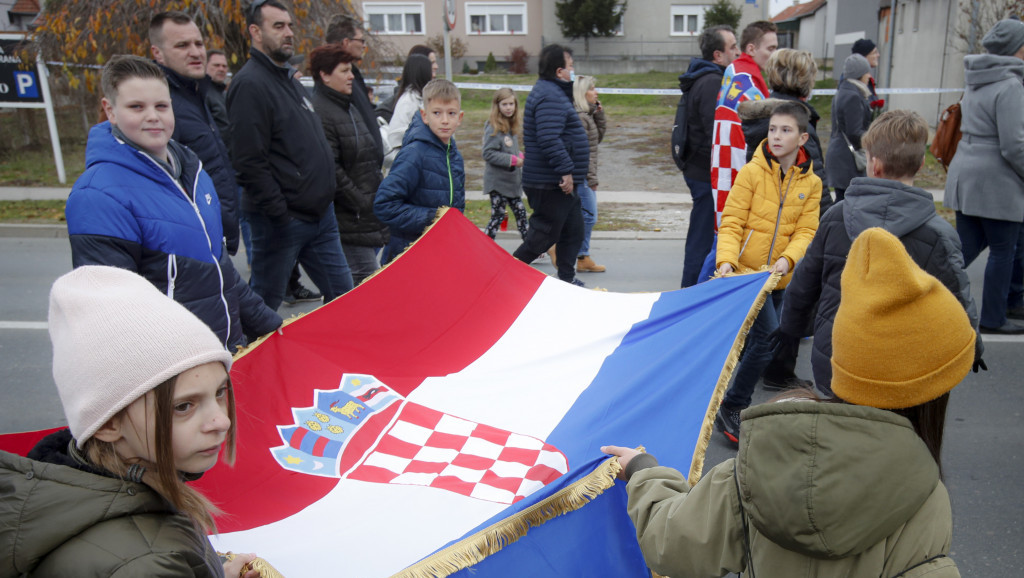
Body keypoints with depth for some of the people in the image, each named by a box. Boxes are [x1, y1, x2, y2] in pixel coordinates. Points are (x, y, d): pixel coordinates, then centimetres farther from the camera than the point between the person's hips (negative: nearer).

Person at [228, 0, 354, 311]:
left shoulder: (290, 80, 16)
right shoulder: (250, 84, -14)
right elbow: (249, 162, -20)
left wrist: (324, 199, 16)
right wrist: (280, 213, -20)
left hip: (321, 215, 9)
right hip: (282, 221, -9)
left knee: (342, 294, 13)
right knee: (263, 305, 5)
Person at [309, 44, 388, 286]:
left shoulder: (349, 107, 19)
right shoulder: (318, 112, -14)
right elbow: (329, 170, -21)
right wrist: (361, 202, -18)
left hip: (369, 210, 10)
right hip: (349, 220, -10)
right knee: (366, 277, -9)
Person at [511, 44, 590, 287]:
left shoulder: (554, 92, 18)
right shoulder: (549, 96, -18)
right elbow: (549, 140, -29)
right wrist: (566, 170, -29)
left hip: (561, 183, 11)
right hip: (550, 184, -11)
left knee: (573, 230, 15)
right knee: (544, 236, -4)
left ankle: (567, 278, 24)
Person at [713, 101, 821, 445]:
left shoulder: (811, 183, 3)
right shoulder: (752, 172, -7)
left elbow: (805, 230, -2)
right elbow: (731, 223, -9)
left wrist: (787, 259, -21)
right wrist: (726, 260, -24)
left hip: (778, 277, 5)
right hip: (745, 271, -5)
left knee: (756, 341, 14)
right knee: (767, 338, -14)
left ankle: (737, 406, 31)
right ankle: (730, 409, 0)